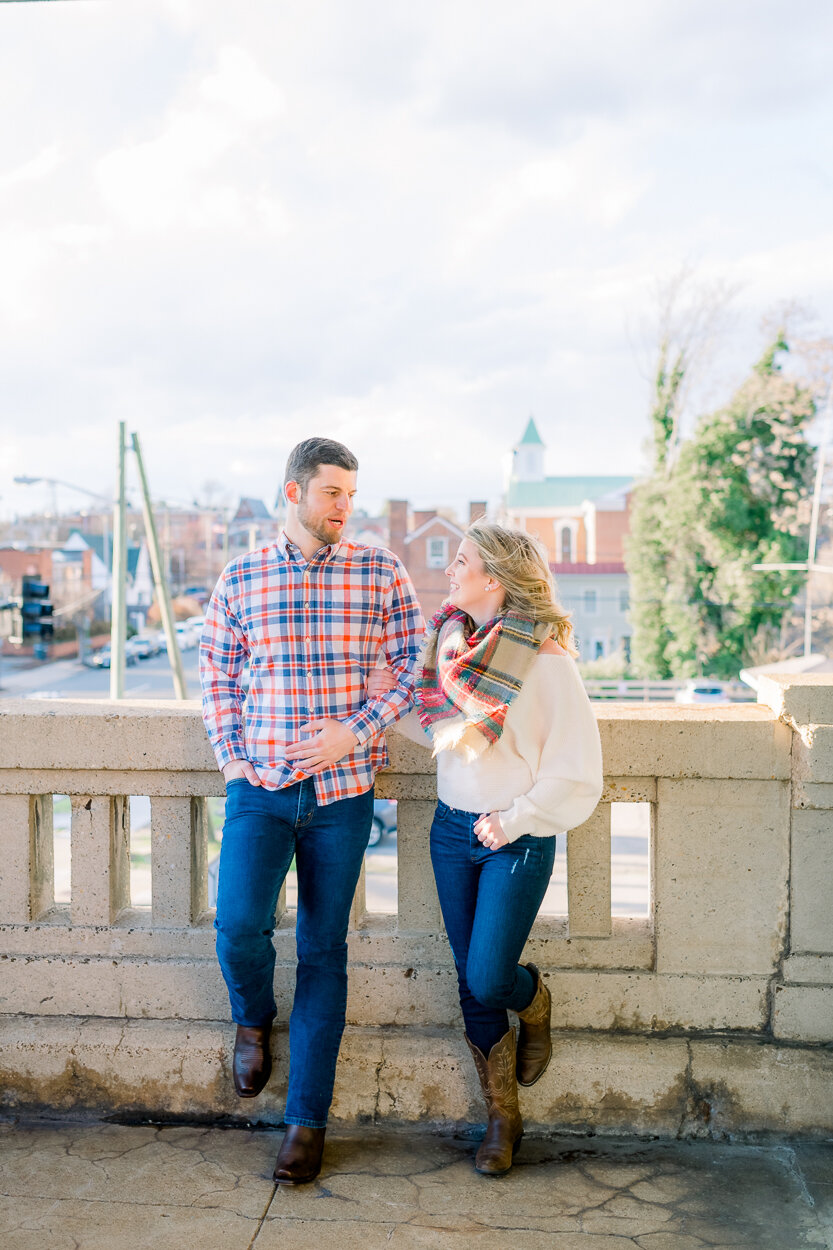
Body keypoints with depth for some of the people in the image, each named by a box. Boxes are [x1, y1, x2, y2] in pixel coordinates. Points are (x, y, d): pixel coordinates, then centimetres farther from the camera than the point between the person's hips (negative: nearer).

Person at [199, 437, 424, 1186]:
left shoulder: (380, 573, 1)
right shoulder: (240, 579, 5)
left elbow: (415, 664, 1)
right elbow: (217, 675, 13)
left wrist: (356, 732, -11)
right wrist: (231, 756, 1)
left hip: (342, 791, 0)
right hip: (260, 787, 1)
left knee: (323, 953, 5)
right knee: (239, 926, -15)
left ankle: (308, 1120, 18)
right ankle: (254, 1018, 21)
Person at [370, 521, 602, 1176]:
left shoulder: (545, 660, -15)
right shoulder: (452, 642, 3)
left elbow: (577, 774, -12)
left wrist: (514, 819, -13)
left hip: (519, 839, -5)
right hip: (453, 828, 6)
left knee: (489, 979, -9)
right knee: (472, 986, 9)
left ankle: (534, 999, 29)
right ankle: (502, 1116, 27)